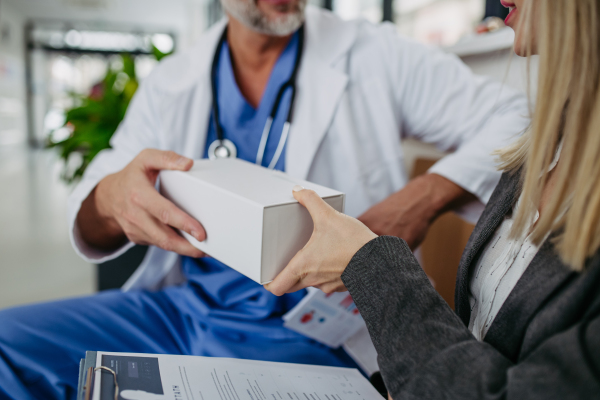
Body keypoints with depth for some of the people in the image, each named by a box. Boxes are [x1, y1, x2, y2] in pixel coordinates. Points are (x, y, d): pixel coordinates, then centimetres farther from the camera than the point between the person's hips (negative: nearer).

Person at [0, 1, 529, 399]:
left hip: (305, 331, -3)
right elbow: (88, 229, 6)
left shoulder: (376, 57, -1)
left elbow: (516, 118, 0)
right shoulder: (171, 84, 7)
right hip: (179, 307, 4)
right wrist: (113, 199, -20)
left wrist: (428, 195, -19)